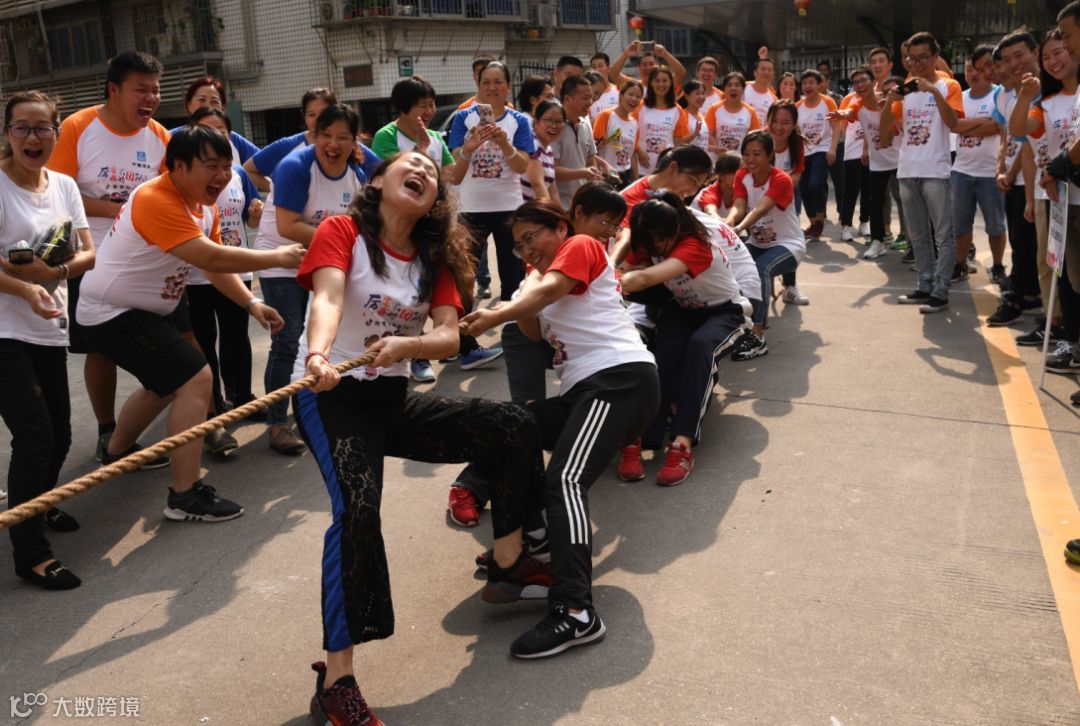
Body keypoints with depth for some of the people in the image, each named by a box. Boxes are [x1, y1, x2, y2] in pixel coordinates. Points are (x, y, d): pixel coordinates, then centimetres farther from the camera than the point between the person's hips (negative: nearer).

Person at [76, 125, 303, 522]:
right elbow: (211, 258, -34)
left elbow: (215, 262, 5)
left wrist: (252, 304, -8)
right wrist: (276, 257, -25)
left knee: (167, 381, 26)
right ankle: (186, 496, -14)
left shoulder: (203, 205, 5)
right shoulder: (157, 201, -26)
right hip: (114, 312, -11)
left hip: (133, 309, 11)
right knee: (195, 379, -17)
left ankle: (117, 454, 46)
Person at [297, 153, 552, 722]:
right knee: (357, 505, -30)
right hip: (330, 396, -6)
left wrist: (405, 345, -28)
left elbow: (449, 337, -6)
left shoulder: (433, 257, 8)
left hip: (394, 398, 6)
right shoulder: (341, 231, -7)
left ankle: (508, 566, 17)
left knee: (515, 430, 1)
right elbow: (328, 298, -27)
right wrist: (318, 355, -48)